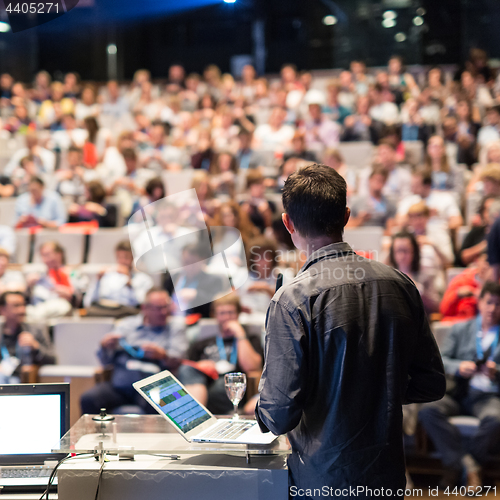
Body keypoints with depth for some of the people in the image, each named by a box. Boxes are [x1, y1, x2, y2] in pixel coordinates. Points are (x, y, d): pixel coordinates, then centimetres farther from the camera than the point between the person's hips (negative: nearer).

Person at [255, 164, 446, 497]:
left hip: (323, 481, -5)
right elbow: (432, 384, 6)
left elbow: (280, 415, -18)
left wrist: (264, 413, 4)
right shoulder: (400, 284, -2)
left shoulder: (293, 300, -17)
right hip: (390, 475, 5)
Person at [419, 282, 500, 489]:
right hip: (460, 393, 2)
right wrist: (459, 367, -12)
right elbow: (441, 359, 8)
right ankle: (469, 465, -22)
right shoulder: (460, 329, 19)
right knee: (427, 411, -29)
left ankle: (456, 464, -14)